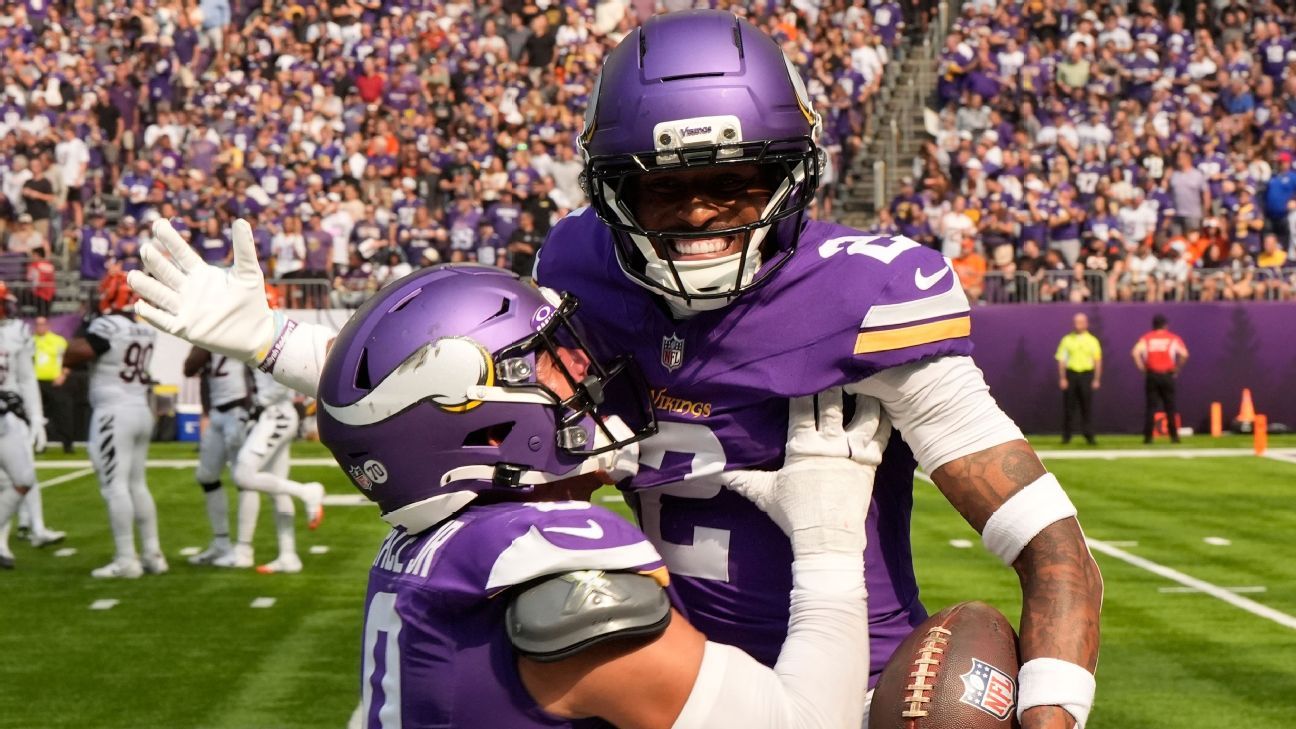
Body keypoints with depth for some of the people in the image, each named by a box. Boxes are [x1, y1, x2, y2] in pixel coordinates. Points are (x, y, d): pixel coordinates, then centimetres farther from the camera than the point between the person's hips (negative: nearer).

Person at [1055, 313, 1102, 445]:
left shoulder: (1092, 340, 8)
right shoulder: (1067, 340, 7)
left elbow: (1098, 361, 7)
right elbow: (1061, 360, 4)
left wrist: (1096, 379, 0)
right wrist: (1062, 378, -4)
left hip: (1086, 375, 0)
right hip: (1070, 375, 0)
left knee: (1087, 407, -2)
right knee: (1068, 407, 1)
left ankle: (1088, 436, 1)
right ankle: (1066, 436, 8)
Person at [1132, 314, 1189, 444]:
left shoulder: (1146, 338, 5)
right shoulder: (1173, 338, 3)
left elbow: (1135, 353, -10)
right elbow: (1184, 354, -10)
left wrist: (1142, 367, -2)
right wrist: (1177, 368, 2)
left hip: (1151, 375, 1)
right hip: (1167, 375, -1)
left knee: (1151, 406, 4)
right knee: (1170, 406, 6)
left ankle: (1148, 436, -2)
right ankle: (1173, 436, 5)